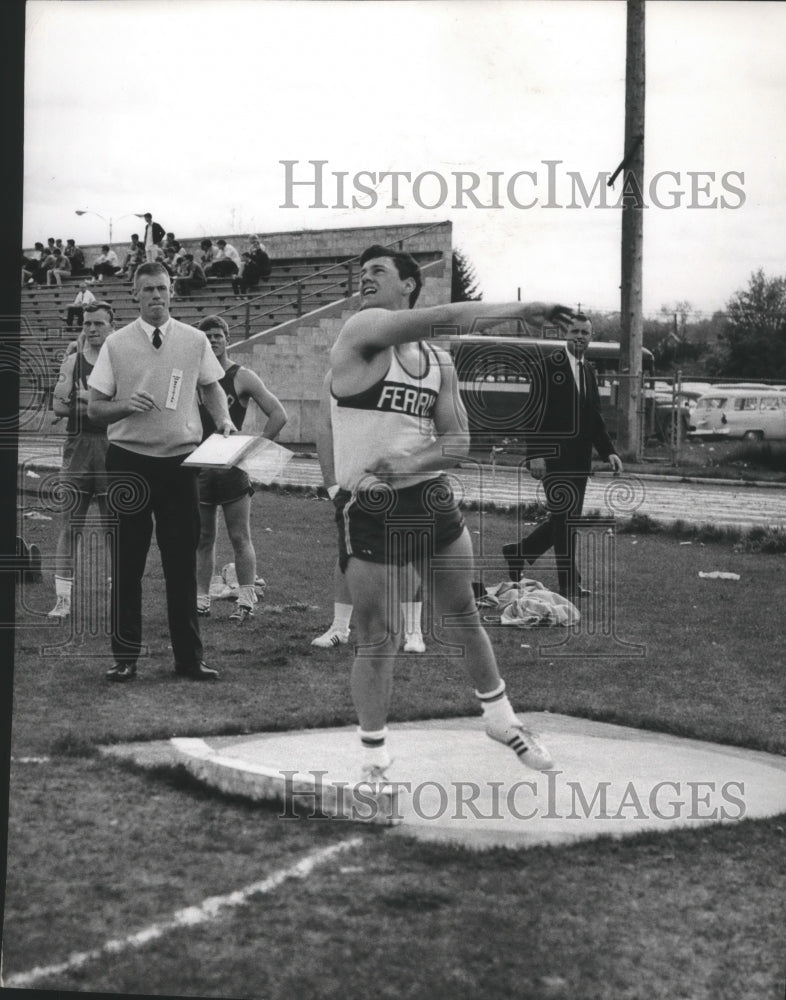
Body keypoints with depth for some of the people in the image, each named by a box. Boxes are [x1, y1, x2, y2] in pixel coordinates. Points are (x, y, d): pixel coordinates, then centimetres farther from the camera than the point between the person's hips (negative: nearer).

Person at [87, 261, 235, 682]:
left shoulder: (194, 341, 3)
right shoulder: (117, 344, 0)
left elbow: (212, 387, 15)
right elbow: (94, 408, 3)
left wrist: (224, 421, -4)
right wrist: (125, 405, -17)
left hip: (180, 459, 1)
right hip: (130, 461, -1)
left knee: (183, 563, 5)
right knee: (127, 561, 3)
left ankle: (189, 656, 12)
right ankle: (125, 656, 12)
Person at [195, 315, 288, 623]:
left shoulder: (242, 378, -3)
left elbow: (279, 416, -6)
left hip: (231, 468, -4)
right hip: (199, 468, 4)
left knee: (240, 538, -2)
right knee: (202, 539, 8)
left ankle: (245, 601, 1)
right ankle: (201, 601, 13)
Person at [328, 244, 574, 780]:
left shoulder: (439, 360, 10)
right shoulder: (361, 331, -9)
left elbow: (458, 443, 5)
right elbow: (445, 318, -22)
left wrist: (412, 461, -14)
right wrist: (520, 309, -18)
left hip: (431, 497, 5)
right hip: (369, 509, -5)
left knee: (464, 616, 14)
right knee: (378, 638, -2)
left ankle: (501, 718, 34)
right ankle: (373, 758, 13)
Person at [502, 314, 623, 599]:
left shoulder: (588, 371, 15)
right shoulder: (548, 366, -8)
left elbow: (595, 418, 19)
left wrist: (608, 451, 8)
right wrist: (535, 454, -19)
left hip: (579, 458, 8)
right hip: (555, 456, -8)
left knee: (569, 518, 11)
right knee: (564, 517, -4)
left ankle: (518, 551, 28)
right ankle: (569, 585, 4)